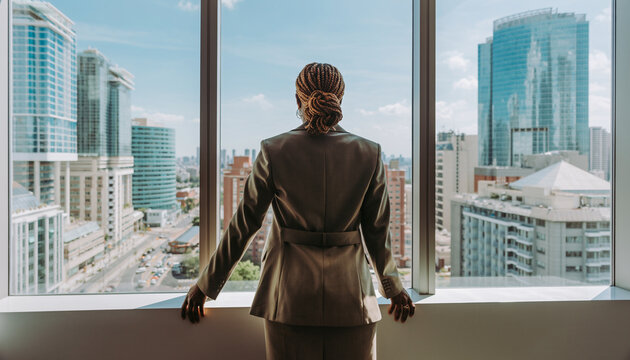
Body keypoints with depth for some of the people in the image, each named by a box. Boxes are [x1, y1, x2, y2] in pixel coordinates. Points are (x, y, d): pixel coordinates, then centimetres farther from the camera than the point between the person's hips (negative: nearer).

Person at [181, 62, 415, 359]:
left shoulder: (274, 151, -9)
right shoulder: (369, 154, -6)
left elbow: (243, 226, -4)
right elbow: (378, 231, 1)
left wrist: (206, 285, 9)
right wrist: (393, 287, 18)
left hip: (290, 294, 0)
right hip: (350, 294, 1)